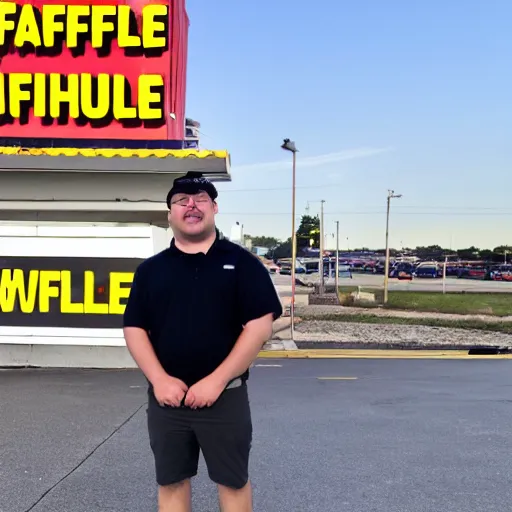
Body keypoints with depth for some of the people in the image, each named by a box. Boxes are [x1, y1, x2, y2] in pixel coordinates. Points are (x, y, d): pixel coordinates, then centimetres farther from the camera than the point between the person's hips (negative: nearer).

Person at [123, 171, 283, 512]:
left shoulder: (241, 262, -1)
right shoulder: (151, 269, 7)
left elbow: (260, 326, -8)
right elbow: (135, 329, 5)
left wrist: (217, 381, -14)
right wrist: (159, 379, -10)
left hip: (225, 395, -2)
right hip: (166, 396, 3)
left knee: (234, 481, 10)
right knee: (171, 482, 13)